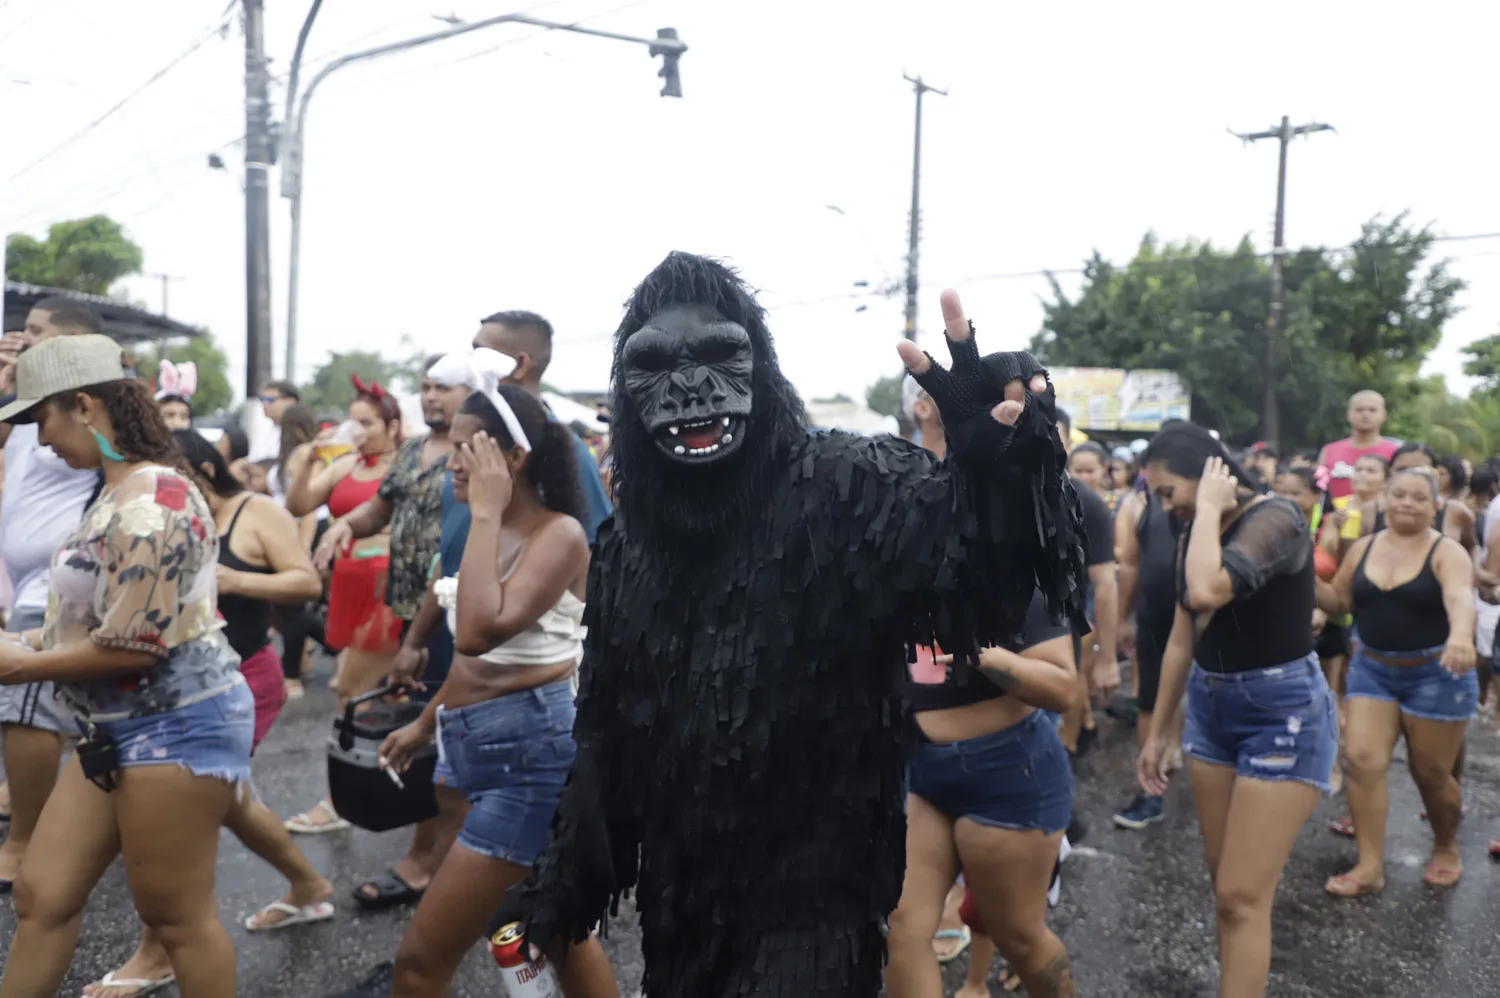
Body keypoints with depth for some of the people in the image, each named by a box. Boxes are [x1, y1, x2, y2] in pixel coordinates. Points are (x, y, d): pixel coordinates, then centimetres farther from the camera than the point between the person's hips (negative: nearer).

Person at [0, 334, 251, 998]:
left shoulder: (149, 504, -20)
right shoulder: (122, 494, 13)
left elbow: (134, 644, -24)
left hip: (177, 723, -10)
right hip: (120, 727, 10)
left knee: (177, 918, 3)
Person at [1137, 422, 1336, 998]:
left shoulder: (1274, 519, -18)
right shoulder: (1199, 535, 6)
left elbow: (1206, 592, -37)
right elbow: (1182, 639, 12)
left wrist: (1209, 508, -23)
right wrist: (1158, 732, 15)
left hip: (1283, 714, -8)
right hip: (1211, 709, 8)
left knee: (1242, 897, -6)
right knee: (1225, 887, 13)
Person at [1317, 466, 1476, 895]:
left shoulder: (1447, 552, -12)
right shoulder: (1363, 549, 2)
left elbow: (1460, 598, -32)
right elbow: (1338, 601, 11)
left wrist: (1461, 636, -53)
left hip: (1435, 674, -4)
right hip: (1372, 669, 4)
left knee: (1431, 773, 8)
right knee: (1361, 759, -8)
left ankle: (1447, 847, 37)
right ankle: (1370, 865, 0)